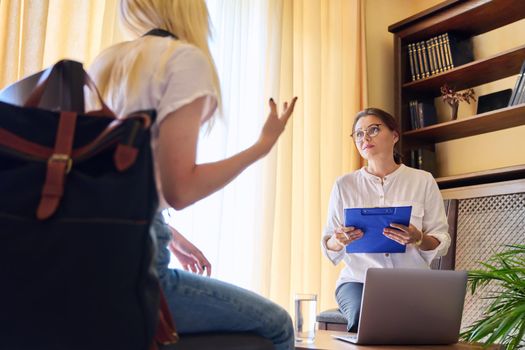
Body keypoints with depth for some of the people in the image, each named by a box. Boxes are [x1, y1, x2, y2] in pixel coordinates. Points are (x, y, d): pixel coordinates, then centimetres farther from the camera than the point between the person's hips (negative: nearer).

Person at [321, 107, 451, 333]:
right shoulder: (344, 185, 7)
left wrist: (417, 239, -18)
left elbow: (441, 244, 4)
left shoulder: (423, 181, 6)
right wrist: (338, 241, -16)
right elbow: (329, 248, 8)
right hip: (359, 279, 0)